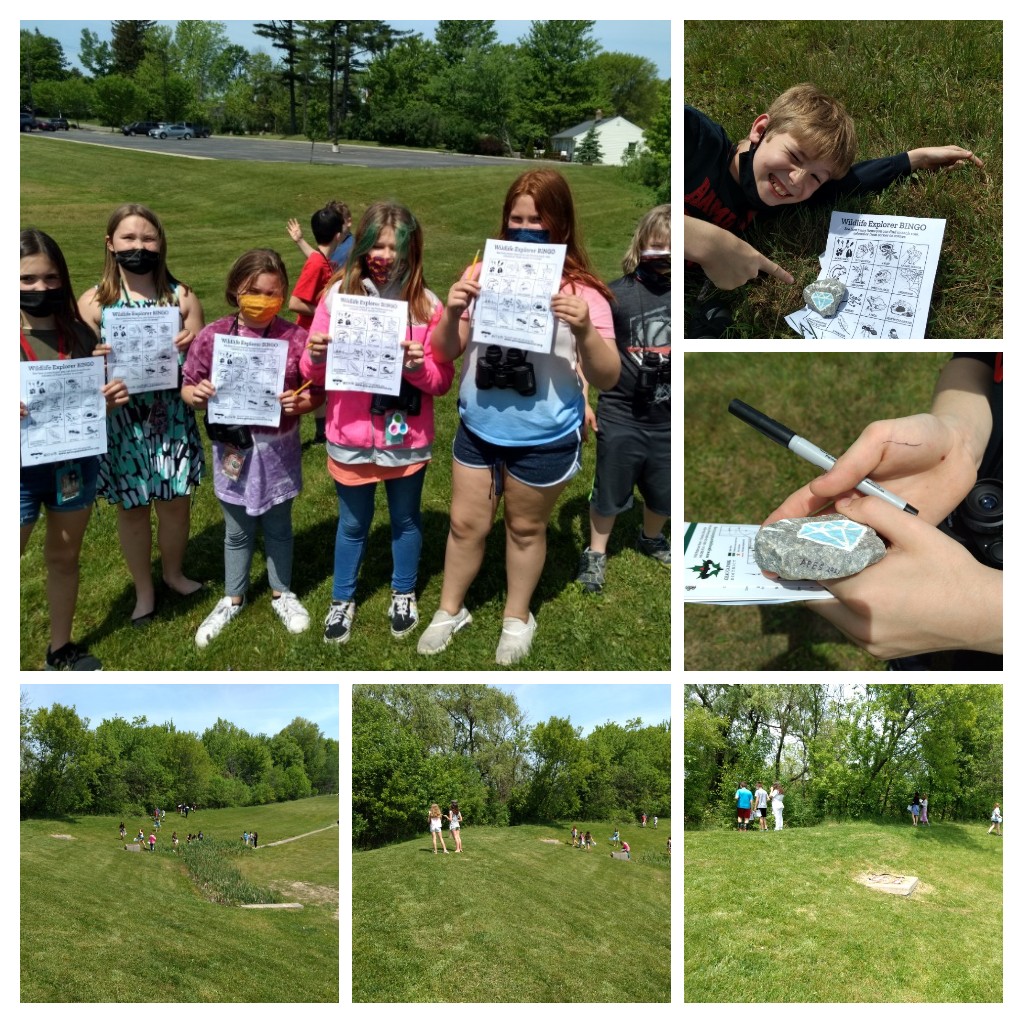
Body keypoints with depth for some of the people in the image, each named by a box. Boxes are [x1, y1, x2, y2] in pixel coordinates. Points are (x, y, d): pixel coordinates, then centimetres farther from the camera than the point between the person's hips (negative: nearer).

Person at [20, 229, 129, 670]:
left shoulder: (79, 333, 0)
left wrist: (111, 397, -13)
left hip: (76, 462, 4)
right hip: (20, 469, -4)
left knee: (64, 557, 18)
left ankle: (61, 649, 36)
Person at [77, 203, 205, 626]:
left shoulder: (181, 296, 0)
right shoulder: (93, 302, -4)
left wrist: (191, 345, -19)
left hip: (173, 416, 1)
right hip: (121, 420, -1)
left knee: (176, 501, 12)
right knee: (132, 507, 11)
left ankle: (173, 574, 39)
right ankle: (143, 590, 32)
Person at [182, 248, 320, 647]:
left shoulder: (295, 337, -11)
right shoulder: (212, 337, -8)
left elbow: (317, 392, -4)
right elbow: (188, 388, 0)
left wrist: (303, 402, -24)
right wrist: (196, 395, -21)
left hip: (278, 448, -1)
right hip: (233, 448, 1)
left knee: (278, 527, 18)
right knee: (237, 531, 17)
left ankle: (282, 593, 39)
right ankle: (232, 598, 38)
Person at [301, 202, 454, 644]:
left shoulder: (427, 304, -7)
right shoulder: (338, 294, -5)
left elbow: (442, 381, -4)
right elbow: (314, 374, 1)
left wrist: (419, 366, -24)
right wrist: (315, 356, -21)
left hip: (407, 438, 0)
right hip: (350, 438, 0)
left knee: (406, 519, 18)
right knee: (352, 523, 17)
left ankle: (403, 595, 39)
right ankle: (342, 600, 35)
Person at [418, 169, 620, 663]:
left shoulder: (581, 291, -13)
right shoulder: (484, 273, -4)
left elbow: (607, 379, -15)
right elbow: (446, 353, 0)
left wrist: (585, 331, -33)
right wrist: (452, 313, -20)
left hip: (543, 439, -3)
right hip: (478, 428, 3)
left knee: (525, 528, 16)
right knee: (465, 523, 16)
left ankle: (517, 618, 39)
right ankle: (450, 610, 39)